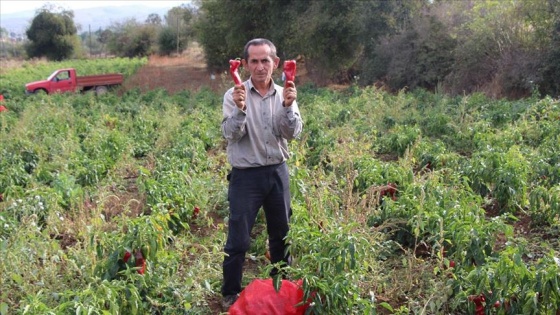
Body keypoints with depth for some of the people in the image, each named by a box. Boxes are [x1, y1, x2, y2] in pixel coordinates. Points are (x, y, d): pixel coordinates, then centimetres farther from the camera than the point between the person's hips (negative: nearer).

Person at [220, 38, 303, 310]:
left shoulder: (284, 94, 2)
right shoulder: (234, 95, -7)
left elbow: (293, 133, -8)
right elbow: (231, 134, -17)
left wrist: (288, 106, -24)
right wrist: (240, 109, -33)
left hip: (278, 173, 4)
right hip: (245, 175, -3)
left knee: (281, 234, 16)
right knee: (238, 239, 0)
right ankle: (230, 293, 18)